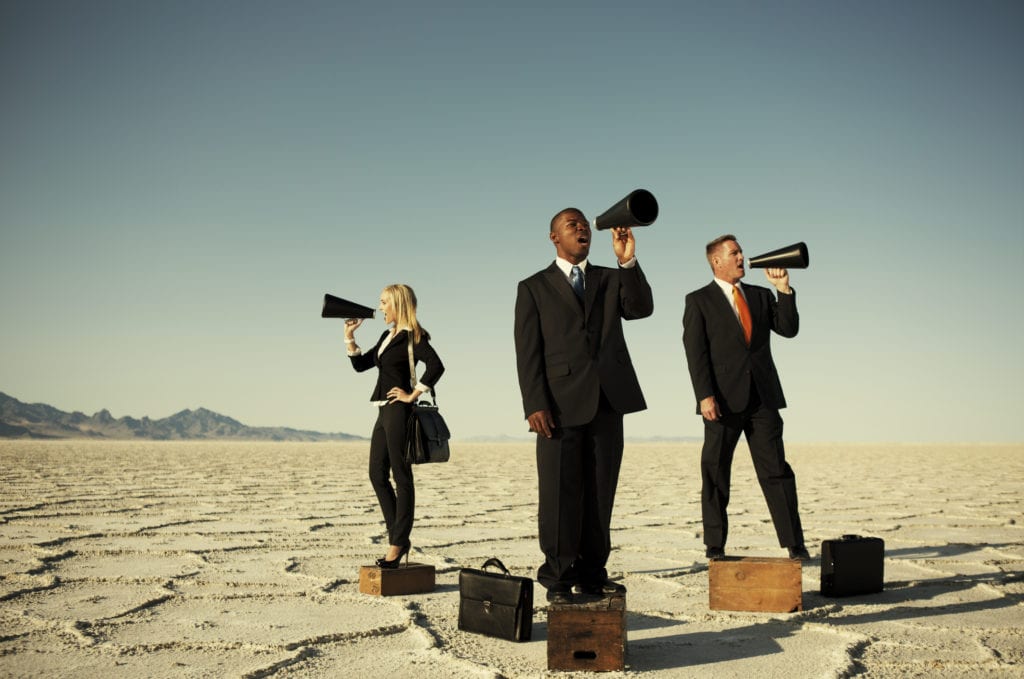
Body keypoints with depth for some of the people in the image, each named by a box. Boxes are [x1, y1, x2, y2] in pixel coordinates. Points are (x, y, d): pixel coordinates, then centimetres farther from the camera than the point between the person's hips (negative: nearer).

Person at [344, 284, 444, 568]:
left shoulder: (413, 337, -10)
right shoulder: (387, 336, 17)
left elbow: (436, 365, -24)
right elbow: (360, 364, 20)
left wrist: (413, 395, -19)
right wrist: (349, 337, 9)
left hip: (398, 411, -10)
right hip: (384, 411, 10)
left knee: (401, 476, -4)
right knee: (377, 475, 9)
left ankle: (398, 542, 0)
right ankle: (398, 538, 15)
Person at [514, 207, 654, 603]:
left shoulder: (611, 280, 18)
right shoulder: (534, 288, 9)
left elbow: (642, 309, -2)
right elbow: (528, 352, 0)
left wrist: (628, 262, -15)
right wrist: (534, 405, -11)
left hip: (607, 401, 3)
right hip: (562, 403, -3)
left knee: (600, 493, 5)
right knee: (560, 494, -2)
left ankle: (592, 574, 13)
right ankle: (559, 578, 6)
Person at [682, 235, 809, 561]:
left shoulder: (761, 295, 18)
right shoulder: (699, 301, 4)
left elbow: (789, 329, 7)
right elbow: (695, 352, -5)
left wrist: (784, 289, -3)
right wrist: (705, 396, -16)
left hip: (763, 398, 3)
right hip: (724, 400, -3)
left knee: (776, 472, 1)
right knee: (715, 474, 2)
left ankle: (794, 544, 2)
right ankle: (715, 545, 10)